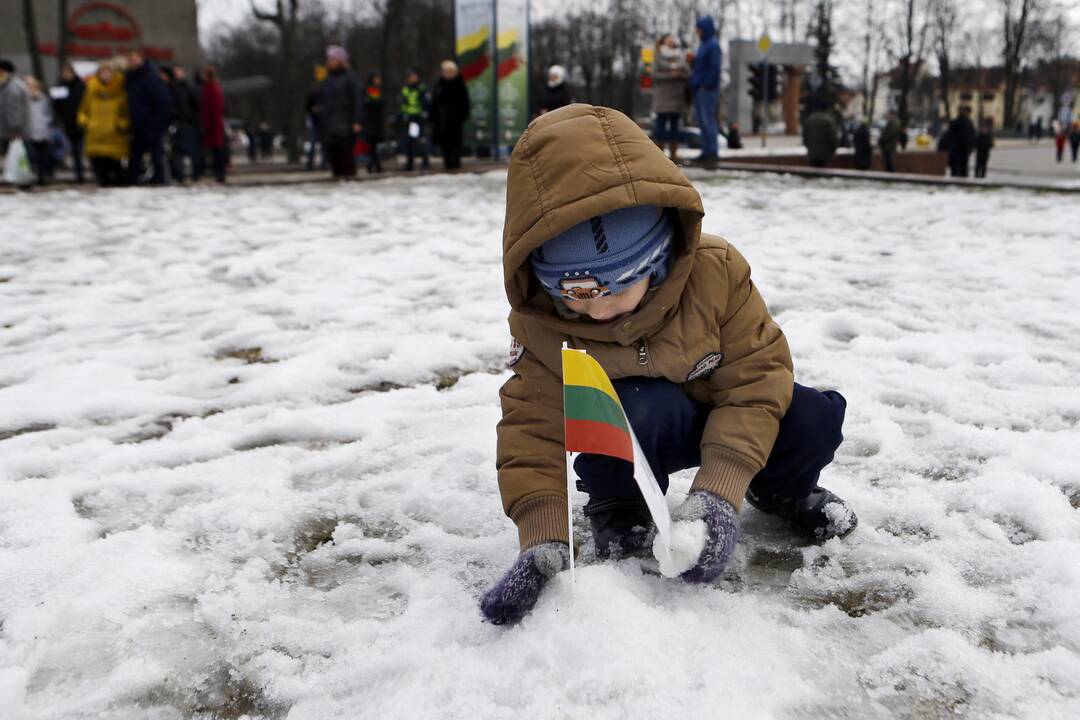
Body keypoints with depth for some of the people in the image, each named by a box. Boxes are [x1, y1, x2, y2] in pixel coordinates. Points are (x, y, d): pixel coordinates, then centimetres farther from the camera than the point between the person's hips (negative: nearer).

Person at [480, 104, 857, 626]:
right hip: (626, 439, -2)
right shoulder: (540, 325, -26)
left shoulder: (715, 272, -28)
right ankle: (616, 506, -4)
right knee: (642, 408, -37)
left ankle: (778, 486, 14)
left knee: (814, 421, -22)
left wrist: (717, 490, -35)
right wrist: (543, 539, -38)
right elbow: (534, 427, -24)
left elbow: (755, 378, -25)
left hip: (719, 421, 2)